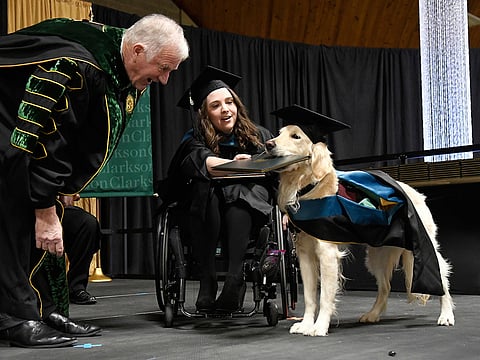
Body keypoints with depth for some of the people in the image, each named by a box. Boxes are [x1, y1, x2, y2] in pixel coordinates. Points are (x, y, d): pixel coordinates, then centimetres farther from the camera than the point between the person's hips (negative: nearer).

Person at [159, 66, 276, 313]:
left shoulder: (260, 137, 10)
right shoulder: (194, 141, 2)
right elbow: (202, 160, -22)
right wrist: (232, 165, -42)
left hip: (247, 214, 1)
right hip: (207, 222, 0)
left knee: (237, 192, -31)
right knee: (204, 187, -32)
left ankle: (235, 278, -43)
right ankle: (206, 280, -34)